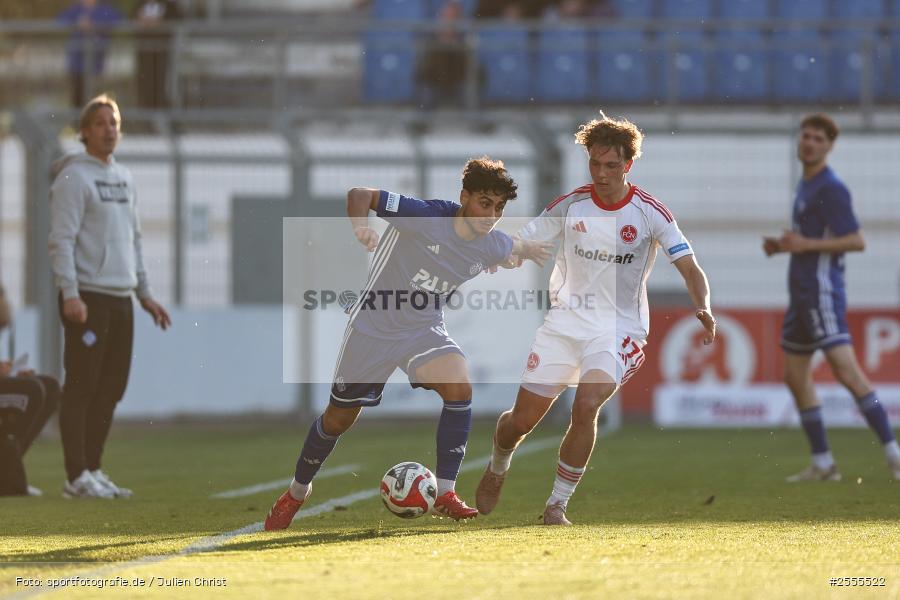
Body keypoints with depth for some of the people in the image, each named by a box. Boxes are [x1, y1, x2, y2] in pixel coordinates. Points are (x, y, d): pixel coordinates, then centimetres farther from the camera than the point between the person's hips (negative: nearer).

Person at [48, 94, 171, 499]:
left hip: (121, 298, 8)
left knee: (111, 389, 9)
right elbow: (61, 239, -13)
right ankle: (77, 477, -8)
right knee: (82, 386, -8)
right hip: (87, 298, -8)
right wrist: (70, 295, -22)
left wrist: (145, 294, 20)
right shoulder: (74, 177, -7)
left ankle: (92, 470, 15)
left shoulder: (124, 178, 18)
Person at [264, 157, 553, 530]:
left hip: (425, 330, 4)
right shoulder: (424, 216, -25)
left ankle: (445, 494, -16)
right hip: (374, 327, -3)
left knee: (460, 389, -24)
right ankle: (297, 492, 33)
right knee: (340, 418, 7)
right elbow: (360, 195, -23)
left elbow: (515, 247, 17)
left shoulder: (491, 247, -8)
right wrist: (360, 225, -41)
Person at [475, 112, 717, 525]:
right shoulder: (570, 205, -2)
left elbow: (689, 268, -9)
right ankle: (497, 470, 36)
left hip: (619, 328, -2)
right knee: (521, 419, 1)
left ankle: (557, 504, -11)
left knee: (586, 406, -26)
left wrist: (703, 309, -28)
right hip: (566, 319, 2)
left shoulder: (650, 213, -8)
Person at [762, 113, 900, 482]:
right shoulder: (805, 186, 17)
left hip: (823, 292, -10)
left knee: (845, 369, -18)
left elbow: (856, 241, -17)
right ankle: (822, 465, 16)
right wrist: (783, 245, 11)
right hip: (802, 292, 10)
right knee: (795, 376, 12)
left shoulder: (831, 188, -11)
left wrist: (806, 244, -19)